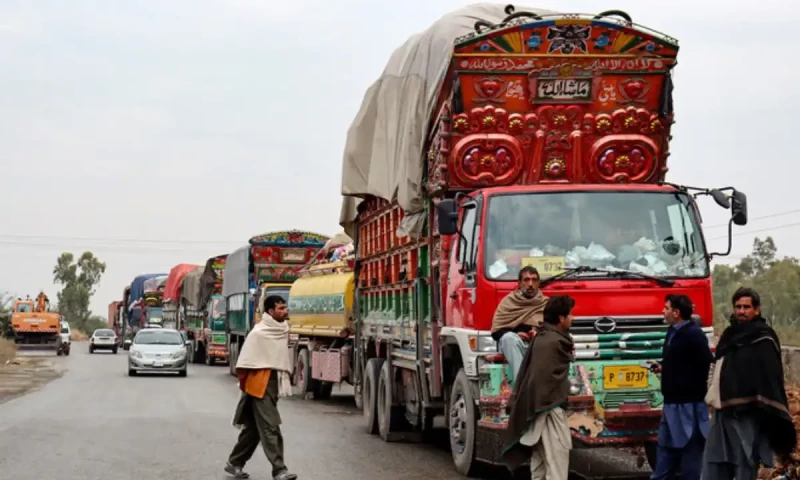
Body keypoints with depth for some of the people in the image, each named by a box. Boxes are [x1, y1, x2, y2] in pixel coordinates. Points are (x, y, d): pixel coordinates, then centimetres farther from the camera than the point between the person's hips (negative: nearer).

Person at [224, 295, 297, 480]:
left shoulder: (283, 329, 10)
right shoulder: (259, 333, -13)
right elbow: (244, 362, -12)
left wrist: (285, 380, 14)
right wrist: (244, 384, -9)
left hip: (275, 383, 8)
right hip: (260, 385, -8)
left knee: (254, 428, 14)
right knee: (270, 428, -12)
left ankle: (234, 463, 26)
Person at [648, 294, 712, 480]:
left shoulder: (694, 335, -16)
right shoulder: (674, 332, 14)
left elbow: (707, 365, -21)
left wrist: (696, 389, -14)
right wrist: (662, 367, 9)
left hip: (689, 404, -10)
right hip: (672, 402, 10)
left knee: (690, 452, -1)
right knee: (666, 450, 14)